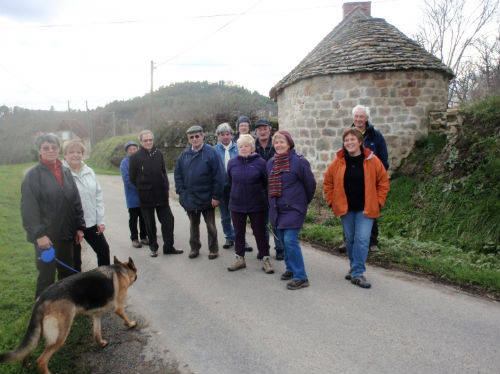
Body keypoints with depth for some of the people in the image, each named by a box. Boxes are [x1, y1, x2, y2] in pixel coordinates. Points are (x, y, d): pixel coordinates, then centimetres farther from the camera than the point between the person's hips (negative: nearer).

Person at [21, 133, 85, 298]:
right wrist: (38, 234, -18)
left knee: (67, 273, 15)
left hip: (66, 234, 5)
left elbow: (76, 201, 11)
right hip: (46, 236, -5)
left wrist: (79, 227, 7)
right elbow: (29, 208, -12)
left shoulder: (66, 172, 9)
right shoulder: (33, 175, -7)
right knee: (47, 275, 5)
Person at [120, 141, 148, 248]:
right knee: (133, 218, 6)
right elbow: (127, 179, -13)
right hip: (132, 196, -3)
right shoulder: (125, 162, -5)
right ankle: (134, 239, 15)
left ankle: (143, 237, 24)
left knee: (143, 217, 12)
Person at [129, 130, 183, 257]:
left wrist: (165, 187, 4)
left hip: (161, 195, 3)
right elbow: (132, 177, -1)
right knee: (150, 224, 8)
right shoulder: (135, 157, -7)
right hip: (146, 197, -3)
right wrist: (143, 189, 4)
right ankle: (153, 248, 22)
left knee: (168, 220, 3)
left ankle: (168, 247, 14)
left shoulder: (159, 154, 4)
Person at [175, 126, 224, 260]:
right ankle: (194, 248, 32)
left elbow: (219, 176, -13)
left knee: (210, 225, 9)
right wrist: (181, 191, 0)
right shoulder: (184, 154, 4)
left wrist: (216, 196, -15)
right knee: (193, 225, 17)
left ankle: (213, 249, 23)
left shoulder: (211, 153, -11)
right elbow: (178, 174, 10)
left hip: (207, 198, -4)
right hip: (189, 198, 4)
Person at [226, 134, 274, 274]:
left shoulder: (260, 162, -7)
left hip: (257, 205, -3)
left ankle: (265, 259, 18)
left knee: (260, 232, 6)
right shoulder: (232, 163, 2)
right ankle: (239, 258, 27)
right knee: (238, 232, 13)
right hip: (236, 204, 3)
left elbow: (266, 183, 4)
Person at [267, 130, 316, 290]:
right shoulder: (271, 162, 9)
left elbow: (310, 184, -3)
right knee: (283, 240, 13)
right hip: (276, 208, 7)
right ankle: (291, 269, 30)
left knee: (290, 240, -12)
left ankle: (300, 277, -3)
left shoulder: (299, 161, -10)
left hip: (293, 208, -7)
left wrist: (304, 201, 9)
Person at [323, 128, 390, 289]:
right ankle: (354, 267, 31)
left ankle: (357, 274, -1)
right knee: (350, 239, 12)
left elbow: (383, 182, 4)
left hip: (365, 209, -2)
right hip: (345, 208, 2)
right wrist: (332, 202, 5)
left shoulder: (372, 161, -5)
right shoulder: (338, 162, 0)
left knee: (362, 239, -9)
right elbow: (328, 183, 11)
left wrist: (377, 202, -1)